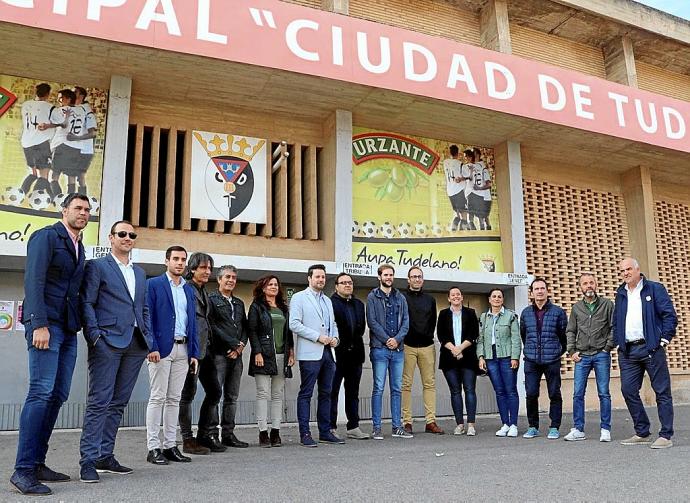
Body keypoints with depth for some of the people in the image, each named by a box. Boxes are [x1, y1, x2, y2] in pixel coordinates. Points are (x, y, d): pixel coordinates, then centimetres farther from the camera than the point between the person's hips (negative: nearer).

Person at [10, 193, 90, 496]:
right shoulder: (46, 236, -2)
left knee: (58, 395, 5)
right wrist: (39, 324, -20)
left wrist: (81, 324, 10)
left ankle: (37, 463, 12)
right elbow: (34, 280, -12)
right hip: (45, 324, -8)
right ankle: (23, 470, -8)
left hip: (68, 329, 8)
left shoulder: (79, 247, 21)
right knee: (41, 393, -13)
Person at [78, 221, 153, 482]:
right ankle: (88, 460, -1)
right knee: (99, 401, -6)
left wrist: (149, 340, 11)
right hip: (108, 342, -6)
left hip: (135, 344, 6)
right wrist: (94, 335, -14)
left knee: (118, 402, 9)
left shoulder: (139, 272, 21)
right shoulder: (96, 266, 3)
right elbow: (86, 303, -4)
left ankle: (105, 456, 16)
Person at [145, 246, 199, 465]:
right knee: (157, 398, -3)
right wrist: (152, 347, -15)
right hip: (161, 349, -5)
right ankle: (153, 447, 2)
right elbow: (147, 317, -6)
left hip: (183, 350, 6)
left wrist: (194, 353, 10)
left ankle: (170, 445, 14)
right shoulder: (153, 284, 1)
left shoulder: (189, 291, 17)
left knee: (174, 399, 8)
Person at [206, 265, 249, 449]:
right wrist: (235, 343, -11)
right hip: (218, 354, -6)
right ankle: (208, 435, -4)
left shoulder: (239, 303, 21)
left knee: (232, 397, 7)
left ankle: (228, 434, 13)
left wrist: (240, 346, -1)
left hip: (236, 356, 7)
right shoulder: (211, 300, 0)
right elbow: (212, 327, -10)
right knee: (214, 394, -10)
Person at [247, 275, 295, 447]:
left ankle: (276, 431, 9)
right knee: (263, 393, -5)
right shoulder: (257, 307, 3)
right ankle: (263, 433, -2)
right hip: (264, 355, -5)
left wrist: (291, 353, 10)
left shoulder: (283, 308, 18)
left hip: (281, 356, 5)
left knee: (278, 394, 5)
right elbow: (252, 331, -5)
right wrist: (257, 353, -13)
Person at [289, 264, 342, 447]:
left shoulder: (327, 301, 21)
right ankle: (305, 434, 2)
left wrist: (335, 337, 4)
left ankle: (325, 432, 18)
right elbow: (294, 324, -11)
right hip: (310, 354, -7)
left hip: (328, 352, 7)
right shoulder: (299, 298, -1)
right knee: (306, 394, -3)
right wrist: (318, 336, -15)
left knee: (326, 393, 10)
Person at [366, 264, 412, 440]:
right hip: (379, 348, -4)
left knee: (397, 389, 8)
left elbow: (406, 321, 7)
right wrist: (387, 339, -12)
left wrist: (397, 339, -9)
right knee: (378, 389, -2)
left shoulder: (400, 298, 14)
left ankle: (397, 427, 15)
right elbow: (372, 321, -7)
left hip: (398, 348, 4)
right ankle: (377, 428, 3)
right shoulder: (373, 297, 1)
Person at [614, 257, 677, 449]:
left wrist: (664, 340, -9)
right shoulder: (620, 294, 16)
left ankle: (666, 436, 5)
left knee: (662, 392, -1)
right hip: (627, 351, 5)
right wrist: (618, 343, 10)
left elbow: (669, 315, -3)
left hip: (651, 348, -5)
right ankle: (642, 433, 16)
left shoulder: (655, 289, 1)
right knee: (628, 390, 4)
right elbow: (616, 321, 21)